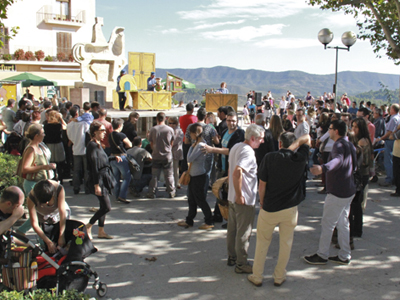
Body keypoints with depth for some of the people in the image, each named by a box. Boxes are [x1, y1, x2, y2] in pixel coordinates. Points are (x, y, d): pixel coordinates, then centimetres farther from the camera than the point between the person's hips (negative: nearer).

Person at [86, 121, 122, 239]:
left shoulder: (98, 144, 12)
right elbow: (94, 166, -21)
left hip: (104, 178, 10)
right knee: (107, 207, -8)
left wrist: (114, 158, 13)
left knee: (104, 206, 13)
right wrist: (96, 185, -23)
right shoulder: (92, 146, -16)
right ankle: (89, 226, 8)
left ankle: (101, 231, 21)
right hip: (98, 180, -10)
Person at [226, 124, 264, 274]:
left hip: (233, 197, 9)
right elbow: (237, 172, -34)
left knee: (232, 229, 19)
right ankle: (241, 264, 12)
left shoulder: (236, 147, 8)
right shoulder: (248, 151, -21)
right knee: (243, 232, 2)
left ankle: (232, 257, 32)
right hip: (244, 199, -9)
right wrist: (239, 195, -26)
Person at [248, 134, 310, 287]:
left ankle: (257, 277, 22)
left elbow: (262, 185, -8)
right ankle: (279, 277, 25)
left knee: (262, 243, 13)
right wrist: (293, 146, -1)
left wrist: (262, 203, 6)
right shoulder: (300, 158, -6)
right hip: (291, 209, 2)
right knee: (286, 243, 15)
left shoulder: (269, 158, -11)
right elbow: (307, 139, 13)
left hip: (270, 208, -1)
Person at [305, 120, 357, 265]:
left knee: (327, 224, 1)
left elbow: (338, 160, -43)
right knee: (342, 223, 17)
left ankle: (322, 255, 11)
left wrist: (323, 168, -61)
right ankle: (345, 256, 24)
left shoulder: (339, 145, -20)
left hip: (338, 192, -10)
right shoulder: (349, 145, 11)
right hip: (348, 190, 10)